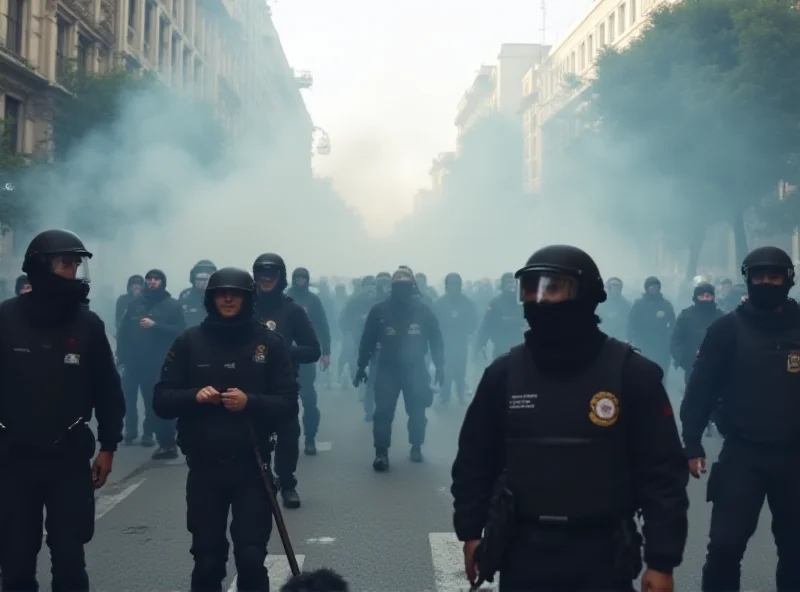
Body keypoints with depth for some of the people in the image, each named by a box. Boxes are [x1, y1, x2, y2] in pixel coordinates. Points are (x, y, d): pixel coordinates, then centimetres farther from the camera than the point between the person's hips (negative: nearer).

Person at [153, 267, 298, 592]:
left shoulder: (269, 342, 0)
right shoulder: (189, 341, 2)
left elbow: (288, 405, -3)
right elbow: (161, 401, 2)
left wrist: (250, 402, -20)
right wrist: (194, 396, -17)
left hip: (251, 468, -1)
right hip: (203, 468, 1)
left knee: (251, 558, -4)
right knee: (207, 560, 9)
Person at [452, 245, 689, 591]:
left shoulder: (631, 373, -7)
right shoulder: (504, 373, 1)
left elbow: (662, 471, -6)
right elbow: (475, 459, 9)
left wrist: (662, 559, -8)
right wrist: (471, 532, 7)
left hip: (603, 557, -2)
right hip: (523, 553, 2)